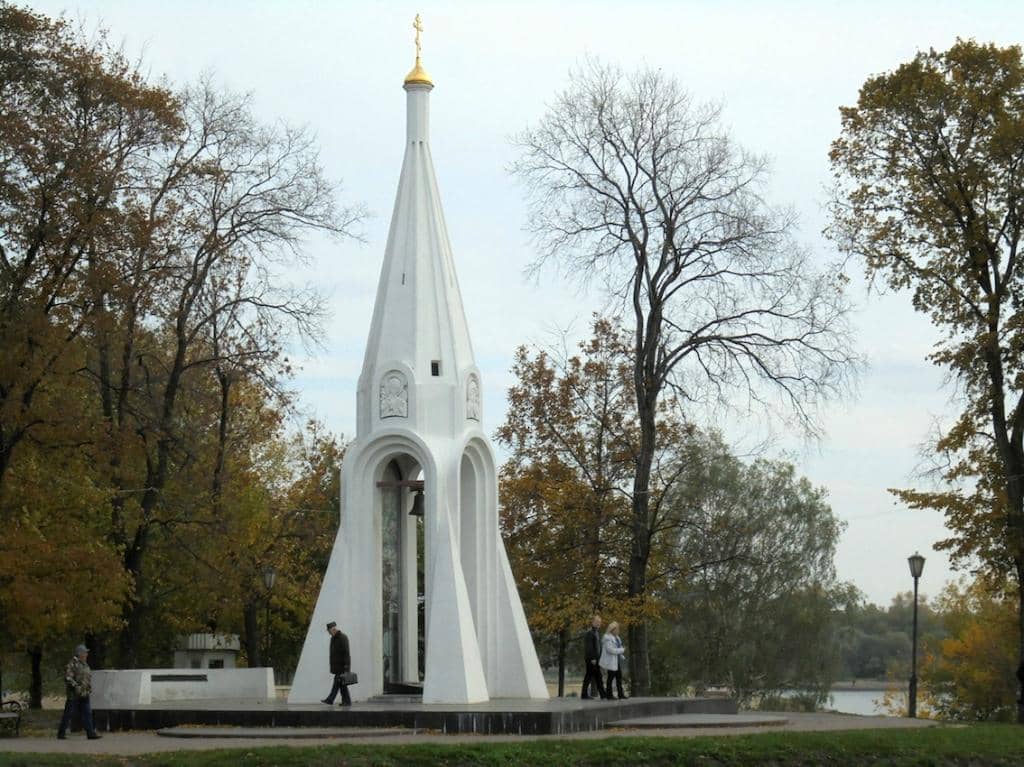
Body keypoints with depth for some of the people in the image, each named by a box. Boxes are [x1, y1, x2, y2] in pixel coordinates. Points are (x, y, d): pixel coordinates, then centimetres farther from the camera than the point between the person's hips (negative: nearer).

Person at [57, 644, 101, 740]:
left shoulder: (85, 665, 16)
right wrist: (76, 686, -25)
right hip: (74, 695, -8)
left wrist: (89, 689, 19)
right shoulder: (72, 664, -11)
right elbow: (68, 677, -19)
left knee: (87, 714, 2)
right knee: (68, 714, 0)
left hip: (84, 695, 8)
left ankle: (91, 733, 0)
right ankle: (61, 733, 8)